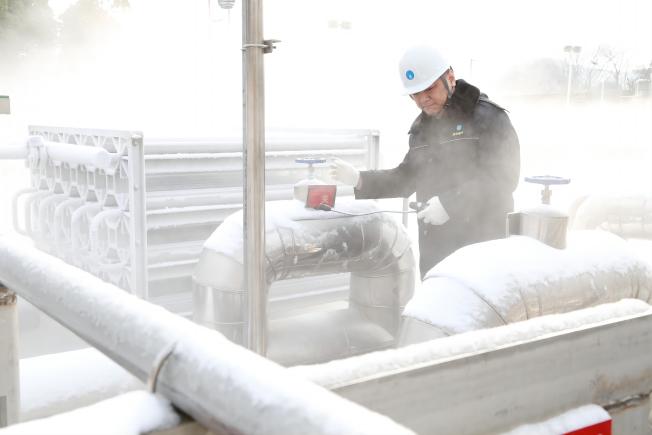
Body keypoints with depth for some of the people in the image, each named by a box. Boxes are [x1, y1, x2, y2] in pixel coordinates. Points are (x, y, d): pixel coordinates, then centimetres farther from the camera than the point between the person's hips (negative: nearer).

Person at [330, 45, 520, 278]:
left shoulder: (488, 118, -8)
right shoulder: (421, 127, 16)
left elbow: (503, 178, -17)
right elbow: (406, 178, 20)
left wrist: (450, 203, -23)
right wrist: (359, 179, 5)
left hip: (483, 247, -7)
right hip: (434, 246, 7)